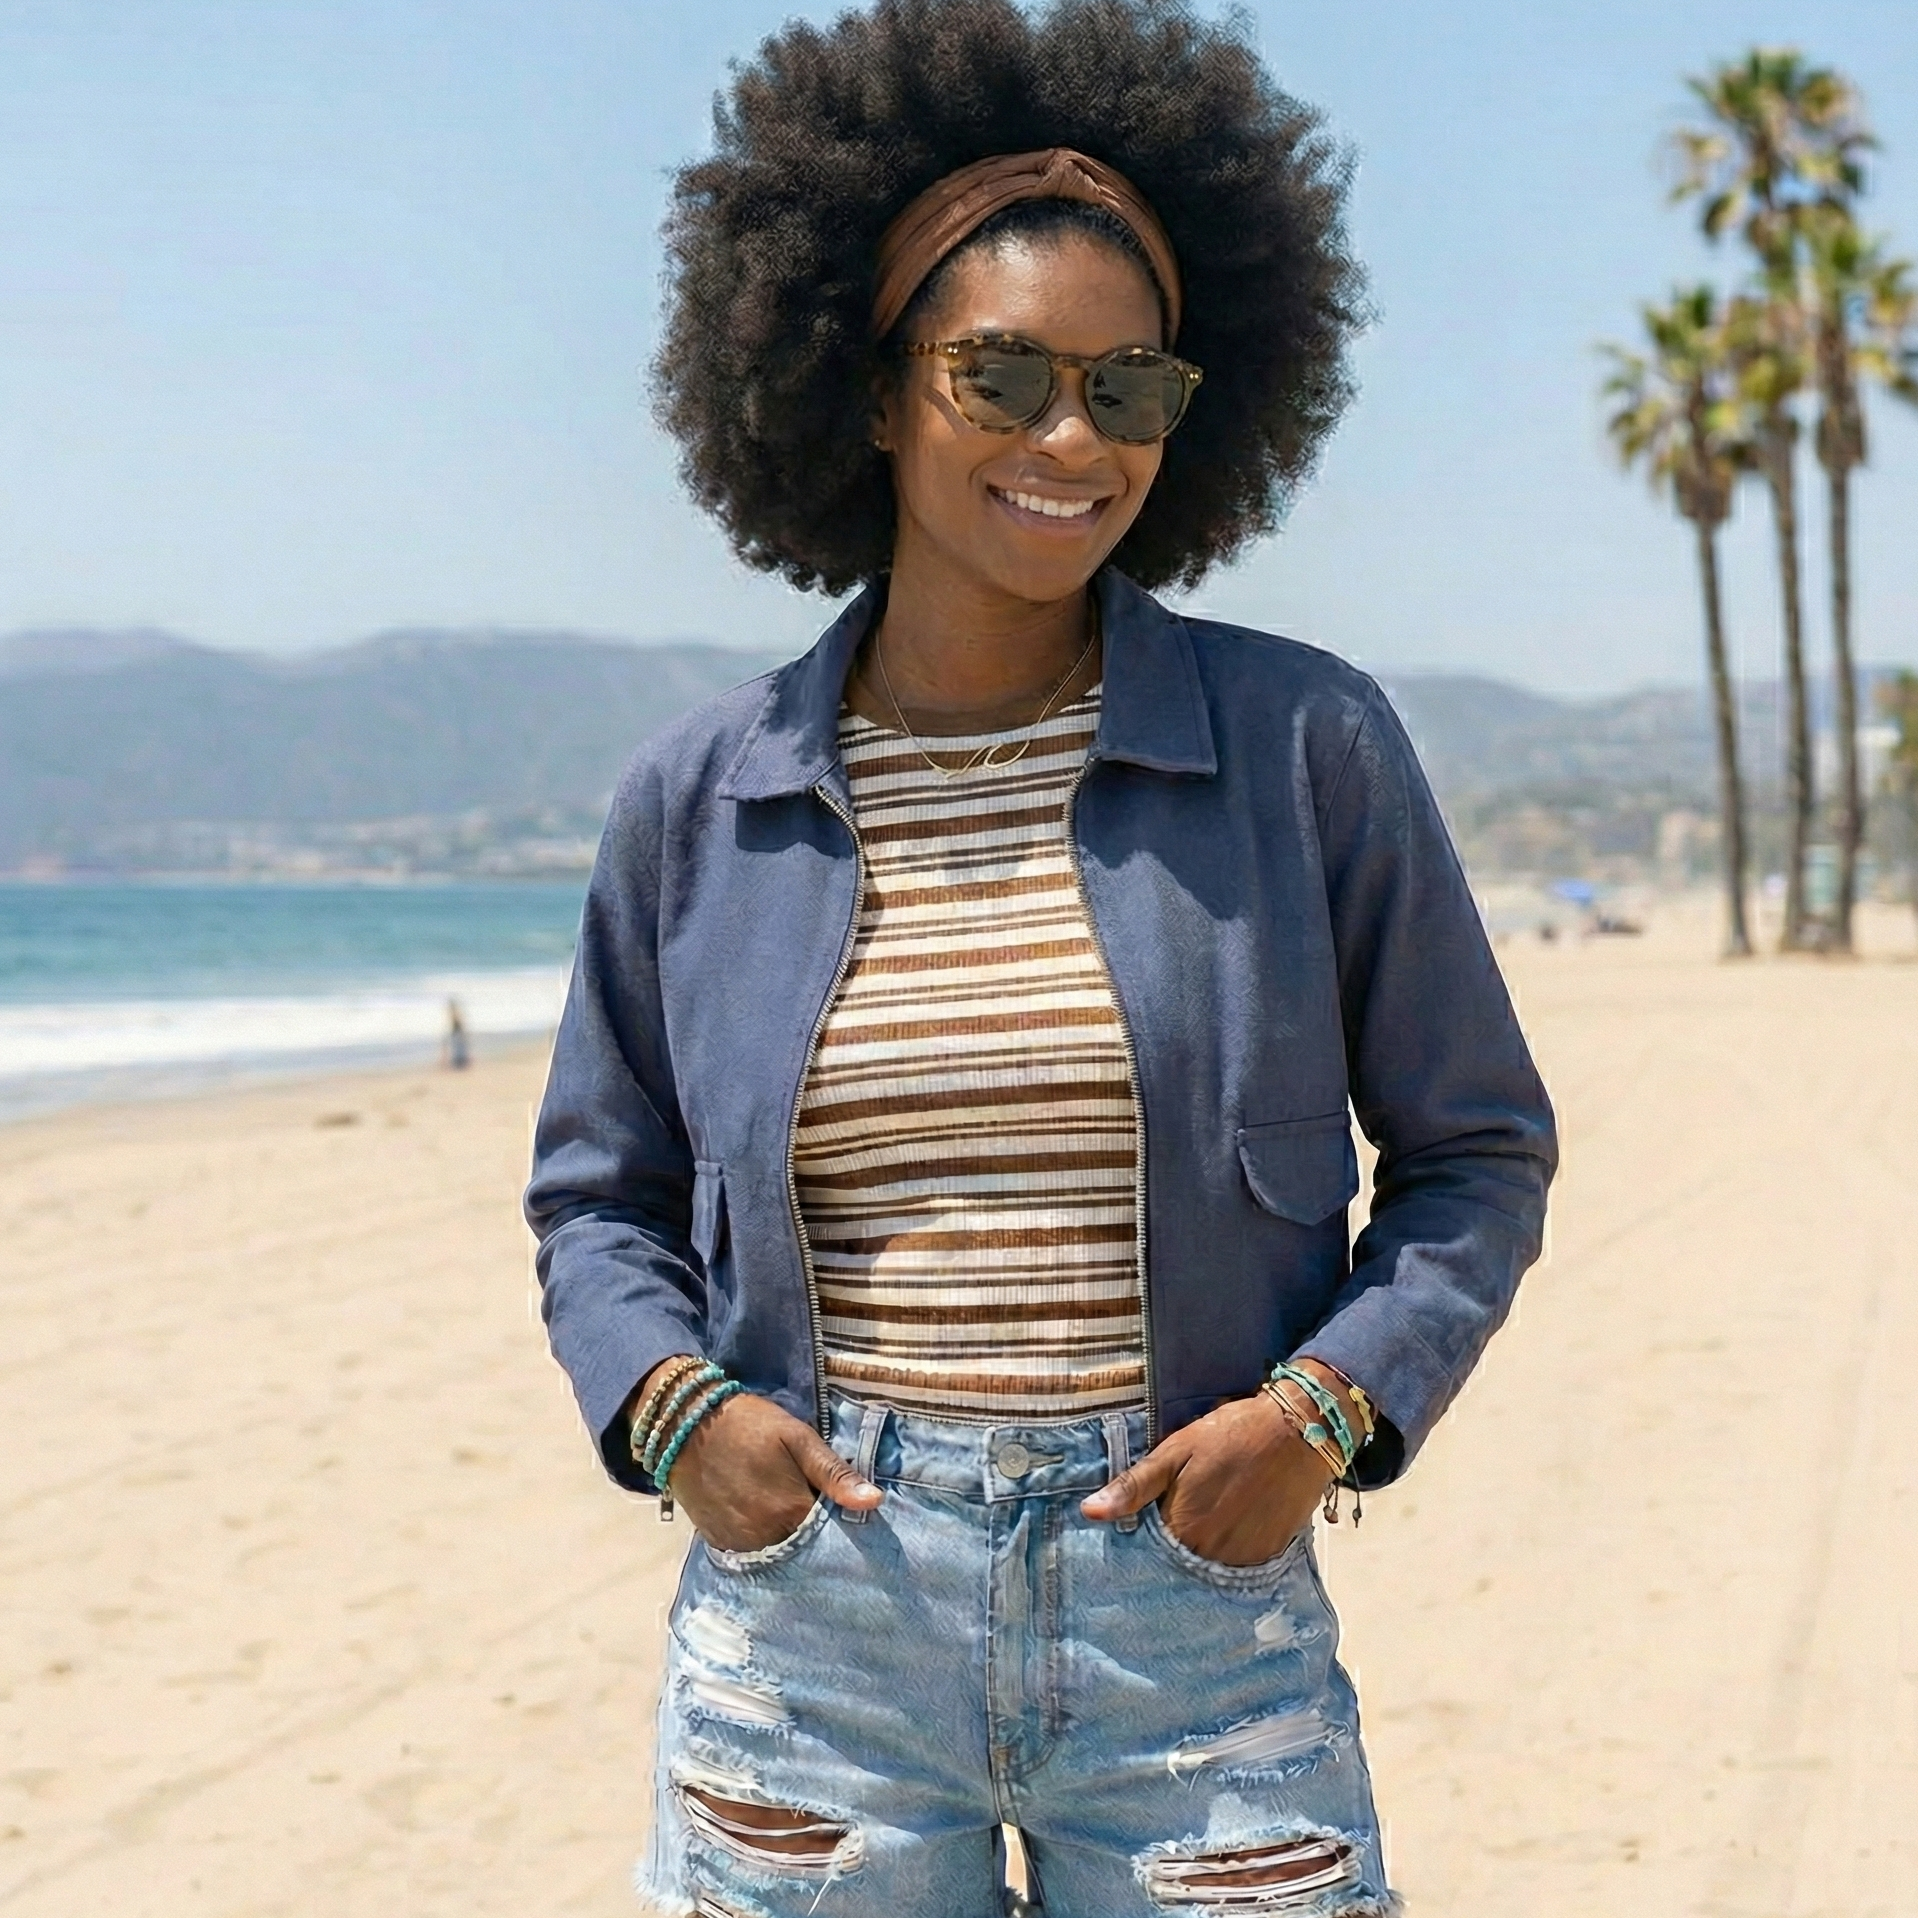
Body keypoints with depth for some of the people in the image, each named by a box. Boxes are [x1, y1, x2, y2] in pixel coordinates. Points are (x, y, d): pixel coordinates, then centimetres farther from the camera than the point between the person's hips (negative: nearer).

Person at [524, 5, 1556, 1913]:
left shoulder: (1307, 748, -1)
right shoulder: (694, 803, 3)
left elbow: (1475, 1150, 8)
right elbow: (599, 1191, 15)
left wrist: (1332, 1406, -8)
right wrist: (669, 1407, -4)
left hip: (1195, 1609, -1)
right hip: (809, 1624, 1)